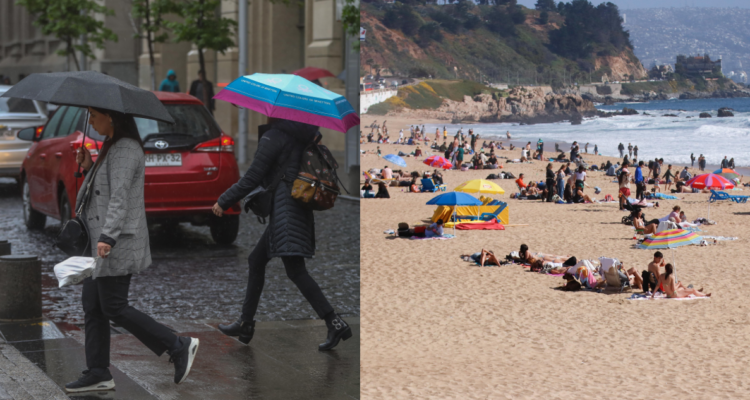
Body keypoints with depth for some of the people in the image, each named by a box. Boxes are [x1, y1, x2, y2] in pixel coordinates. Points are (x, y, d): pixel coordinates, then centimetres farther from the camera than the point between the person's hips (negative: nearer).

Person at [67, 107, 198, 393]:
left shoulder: (126, 150, -15)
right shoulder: (110, 147, 16)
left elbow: (120, 197, -25)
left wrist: (108, 237, -33)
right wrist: (89, 169, 8)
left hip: (118, 244, -10)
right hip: (100, 241, 10)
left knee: (114, 308, -8)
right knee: (92, 306, 8)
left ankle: (179, 347, -1)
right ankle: (98, 374, 12)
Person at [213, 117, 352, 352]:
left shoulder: (273, 137, -11)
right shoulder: (301, 135, 14)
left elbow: (251, 179, -11)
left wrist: (223, 202, -2)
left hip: (285, 209, -10)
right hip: (297, 208, 10)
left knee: (295, 270, -11)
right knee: (256, 261, 16)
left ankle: (335, 324, -17)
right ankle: (245, 324, 21)